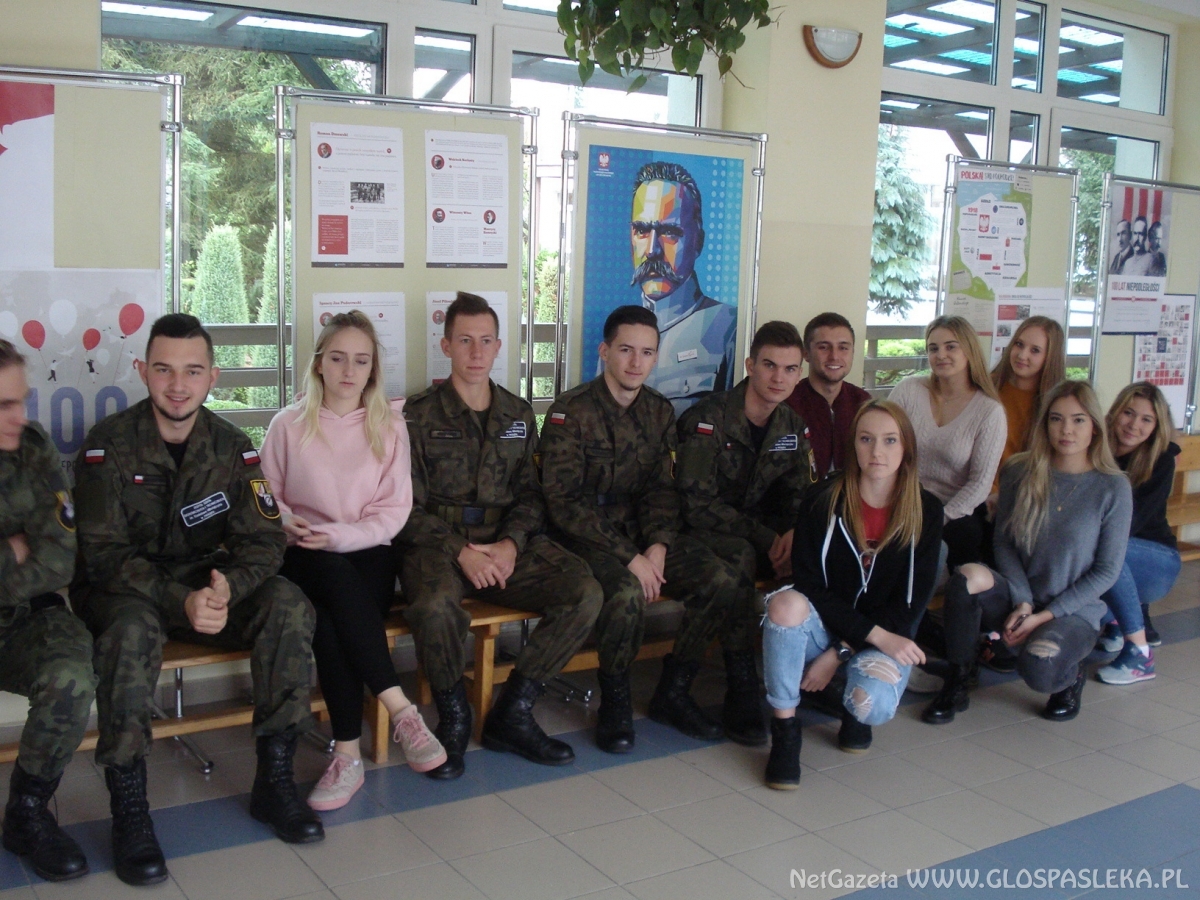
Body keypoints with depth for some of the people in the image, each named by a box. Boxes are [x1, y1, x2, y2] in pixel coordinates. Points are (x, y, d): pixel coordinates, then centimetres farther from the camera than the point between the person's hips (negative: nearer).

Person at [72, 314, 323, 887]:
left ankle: (273, 781, -15)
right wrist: (181, 601, -34)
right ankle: (127, 811, -27)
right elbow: (105, 553, -18)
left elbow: (264, 539, -6)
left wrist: (226, 586, -29)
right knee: (133, 625, -38)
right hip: (119, 589, -3)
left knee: (288, 603, -23)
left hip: (205, 584, 3)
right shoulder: (109, 445, -12)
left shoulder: (231, 446, -1)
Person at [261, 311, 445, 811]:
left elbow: (394, 509, 2)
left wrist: (337, 536, -13)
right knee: (336, 580, -37)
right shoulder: (288, 424, 10)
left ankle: (348, 755, -30)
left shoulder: (389, 424, 9)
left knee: (329, 620, -34)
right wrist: (289, 524, -15)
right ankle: (400, 711, -38)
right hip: (305, 561, 0)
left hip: (366, 553, 0)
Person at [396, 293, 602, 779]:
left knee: (585, 594, -20)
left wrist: (511, 543, -10)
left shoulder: (519, 414, 15)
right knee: (435, 605, -38)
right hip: (437, 542, -4)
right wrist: (460, 551, -18)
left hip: (505, 544, 4)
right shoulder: (419, 415, 2)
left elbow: (530, 495, 11)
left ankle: (512, 713, -6)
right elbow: (407, 507, -3)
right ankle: (453, 716, -8)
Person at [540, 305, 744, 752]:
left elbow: (662, 489, 8)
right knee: (627, 592, -36)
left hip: (643, 531, 6)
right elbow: (565, 501, -16)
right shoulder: (572, 411, -10)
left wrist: (658, 547, -13)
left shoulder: (659, 411, 9)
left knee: (723, 580, -16)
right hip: (588, 535, -6)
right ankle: (615, 703, -8)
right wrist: (629, 558, -22)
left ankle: (673, 693, 2)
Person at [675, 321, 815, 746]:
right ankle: (741, 691, -32)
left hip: (761, 530, 6)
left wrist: (794, 532, -16)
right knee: (739, 555, -38)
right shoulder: (707, 419, -14)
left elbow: (796, 495, 8)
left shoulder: (793, 426, 7)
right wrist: (764, 538, -27)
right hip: (705, 532, -6)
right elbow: (698, 503, -19)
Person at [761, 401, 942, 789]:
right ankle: (784, 731, -19)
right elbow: (808, 584, -12)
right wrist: (876, 635, -22)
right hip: (823, 626, 0)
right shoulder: (823, 502, -9)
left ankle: (854, 708, 9)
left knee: (873, 706, -32)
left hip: (887, 636, 0)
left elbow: (912, 601, -7)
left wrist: (840, 653, -15)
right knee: (787, 603, -35)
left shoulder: (926, 512, -6)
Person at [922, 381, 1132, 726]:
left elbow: (1107, 570, -6)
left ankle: (1071, 674, 5)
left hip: (1074, 611, -2)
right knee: (969, 575, -32)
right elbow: (1004, 542, 0)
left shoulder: (1113, 488, -6)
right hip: (1018, 601, 2)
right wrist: (1022, 603, -14)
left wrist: (1045, 615, -12)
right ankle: (955, 687, -13)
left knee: (1038, 668, -35)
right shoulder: (1020, 473, 0)